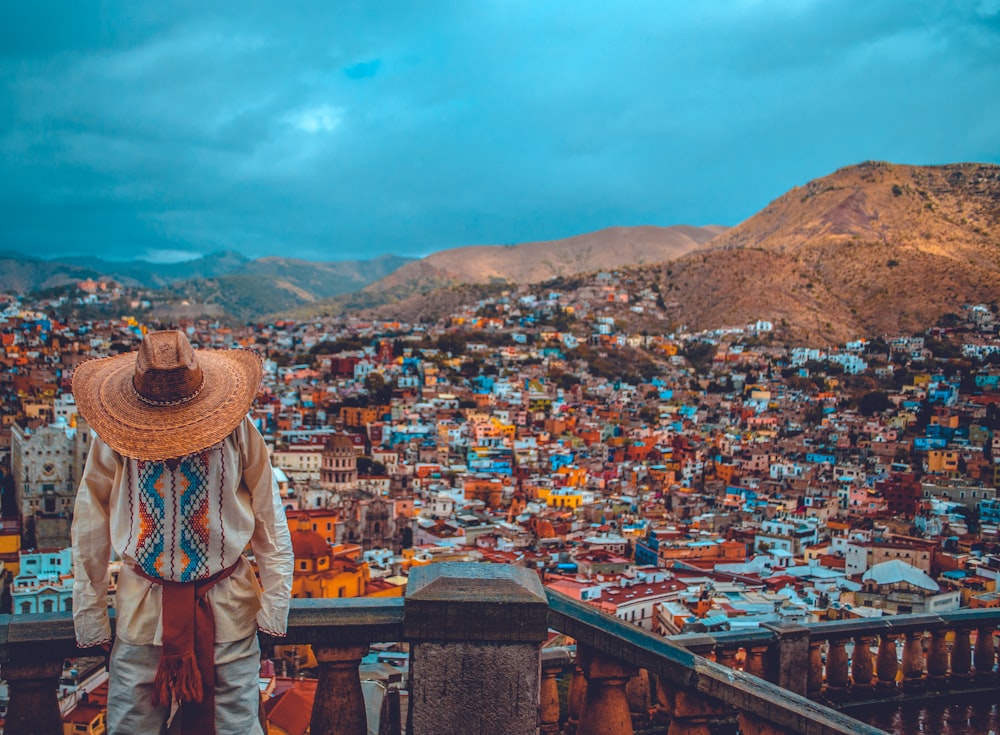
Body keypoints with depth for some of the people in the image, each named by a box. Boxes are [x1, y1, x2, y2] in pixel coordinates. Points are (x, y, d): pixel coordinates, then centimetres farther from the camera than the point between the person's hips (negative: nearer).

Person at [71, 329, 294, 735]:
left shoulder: (237, 430, -10)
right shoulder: (113, 438, -8)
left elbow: (269, 518, -3)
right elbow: (90, 531, 1)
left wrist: (274, 602, -2)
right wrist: (89, 611, 4)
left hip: (226, 606, 0)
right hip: (142, 608, 1)